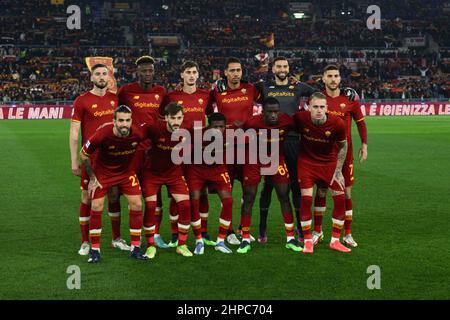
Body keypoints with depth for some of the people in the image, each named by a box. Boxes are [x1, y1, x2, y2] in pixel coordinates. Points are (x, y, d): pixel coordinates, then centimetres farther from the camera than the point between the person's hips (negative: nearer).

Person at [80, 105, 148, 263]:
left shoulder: (138, 133, -26)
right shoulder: (102, 134, -31)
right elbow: (83, 154, -15)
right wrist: (92, 178, -9)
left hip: (126, 171, 2)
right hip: (102, 171, -2)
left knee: (136, 204, -5)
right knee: (96, 207, -8)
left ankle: (135, 248, 8)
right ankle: (94, 250, 5)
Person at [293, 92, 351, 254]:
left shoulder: (337, 123, -20)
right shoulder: (300, 118, -22)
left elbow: (343, 145, -3)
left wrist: (338, 170, -4)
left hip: (329, 162, 1)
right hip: (306, 161, -1)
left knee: (340, 198, -4)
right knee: (306, 199, -11)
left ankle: (335, 240, 11)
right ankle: (307, 241, 4)